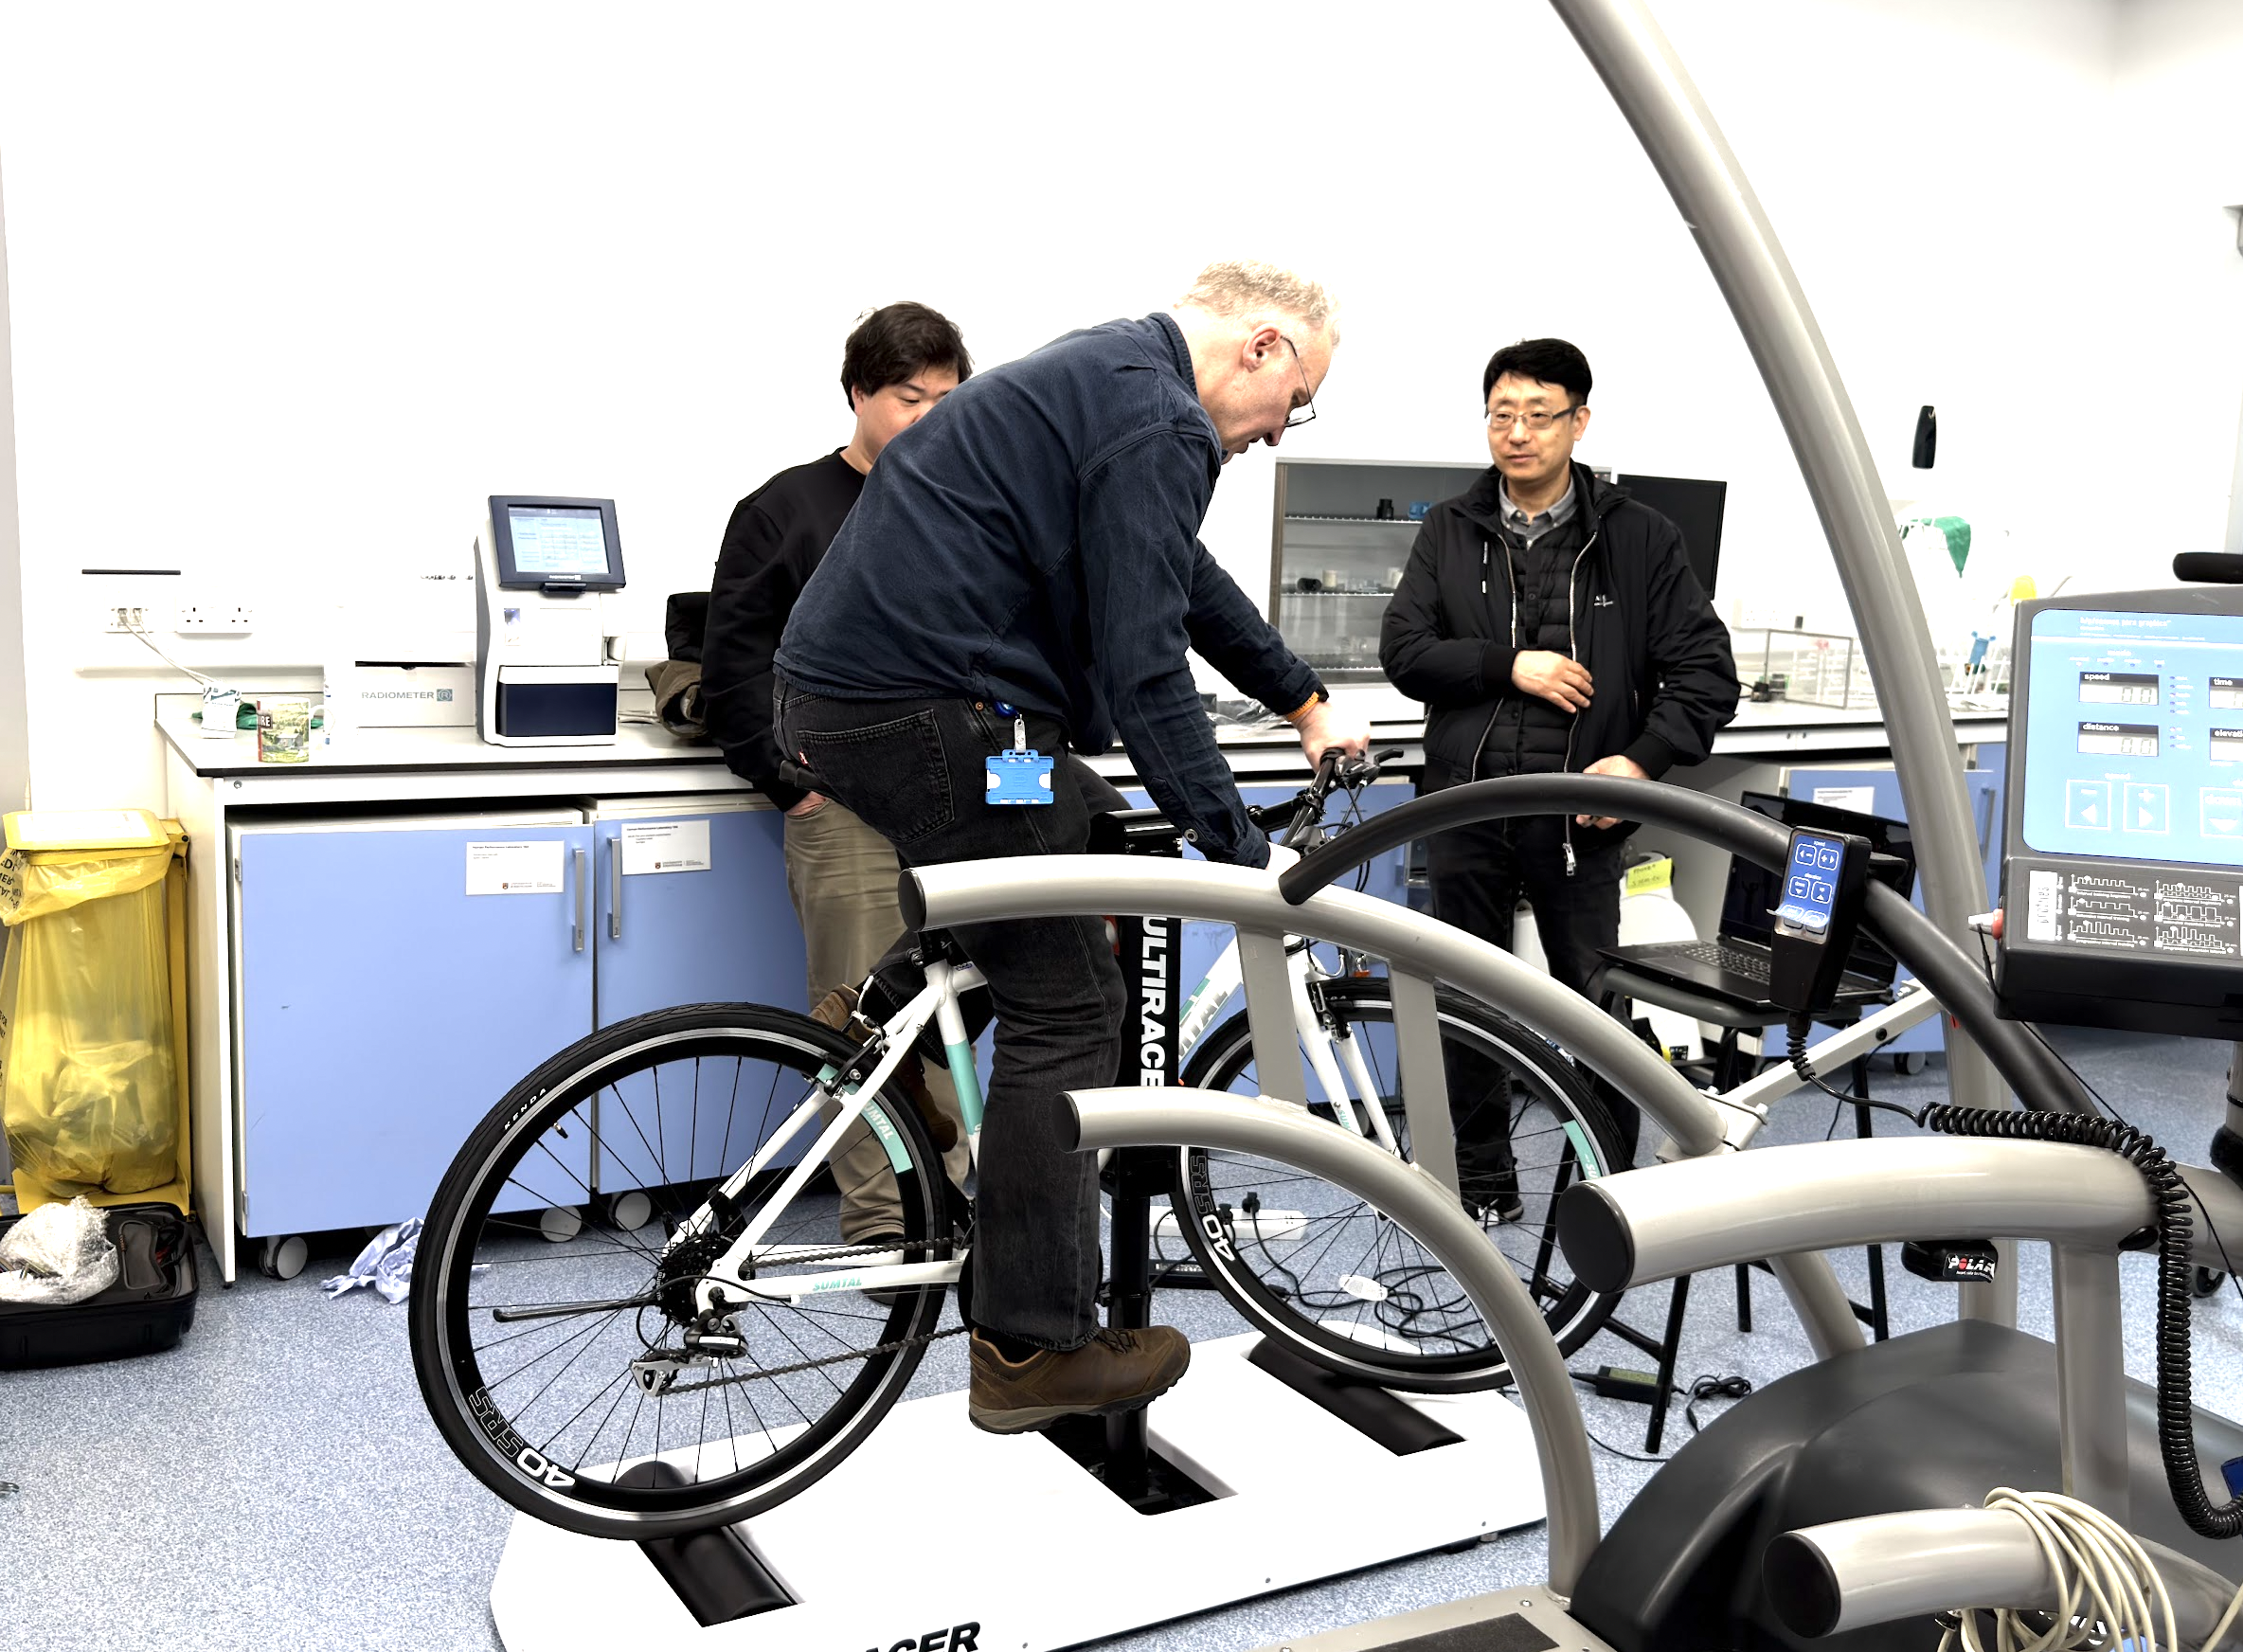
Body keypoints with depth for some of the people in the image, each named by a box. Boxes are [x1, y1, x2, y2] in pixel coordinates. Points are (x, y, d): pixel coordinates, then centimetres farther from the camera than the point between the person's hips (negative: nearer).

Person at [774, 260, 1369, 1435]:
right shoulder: (1158, 422, -12)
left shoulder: (1104, 374, 20)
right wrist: (1242, 856, -13)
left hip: (844, 691, 10)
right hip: (925, 713, -10)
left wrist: (1304, 701, 38)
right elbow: (1145, 669, -18)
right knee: (1069, 1008, -2)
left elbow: (1187, 584, 30)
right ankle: (1032, 1350, 6)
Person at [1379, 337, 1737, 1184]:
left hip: (1577, 813, -2)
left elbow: (1706, 670, 1)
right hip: (1464, 806, 2)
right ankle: (1481, 1185, 24)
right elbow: (1403, 651, 1)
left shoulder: (1639, 537, 3)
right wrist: (1508, 665, -12)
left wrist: (1644, 760, -13)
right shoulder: (1449, 531, 9)